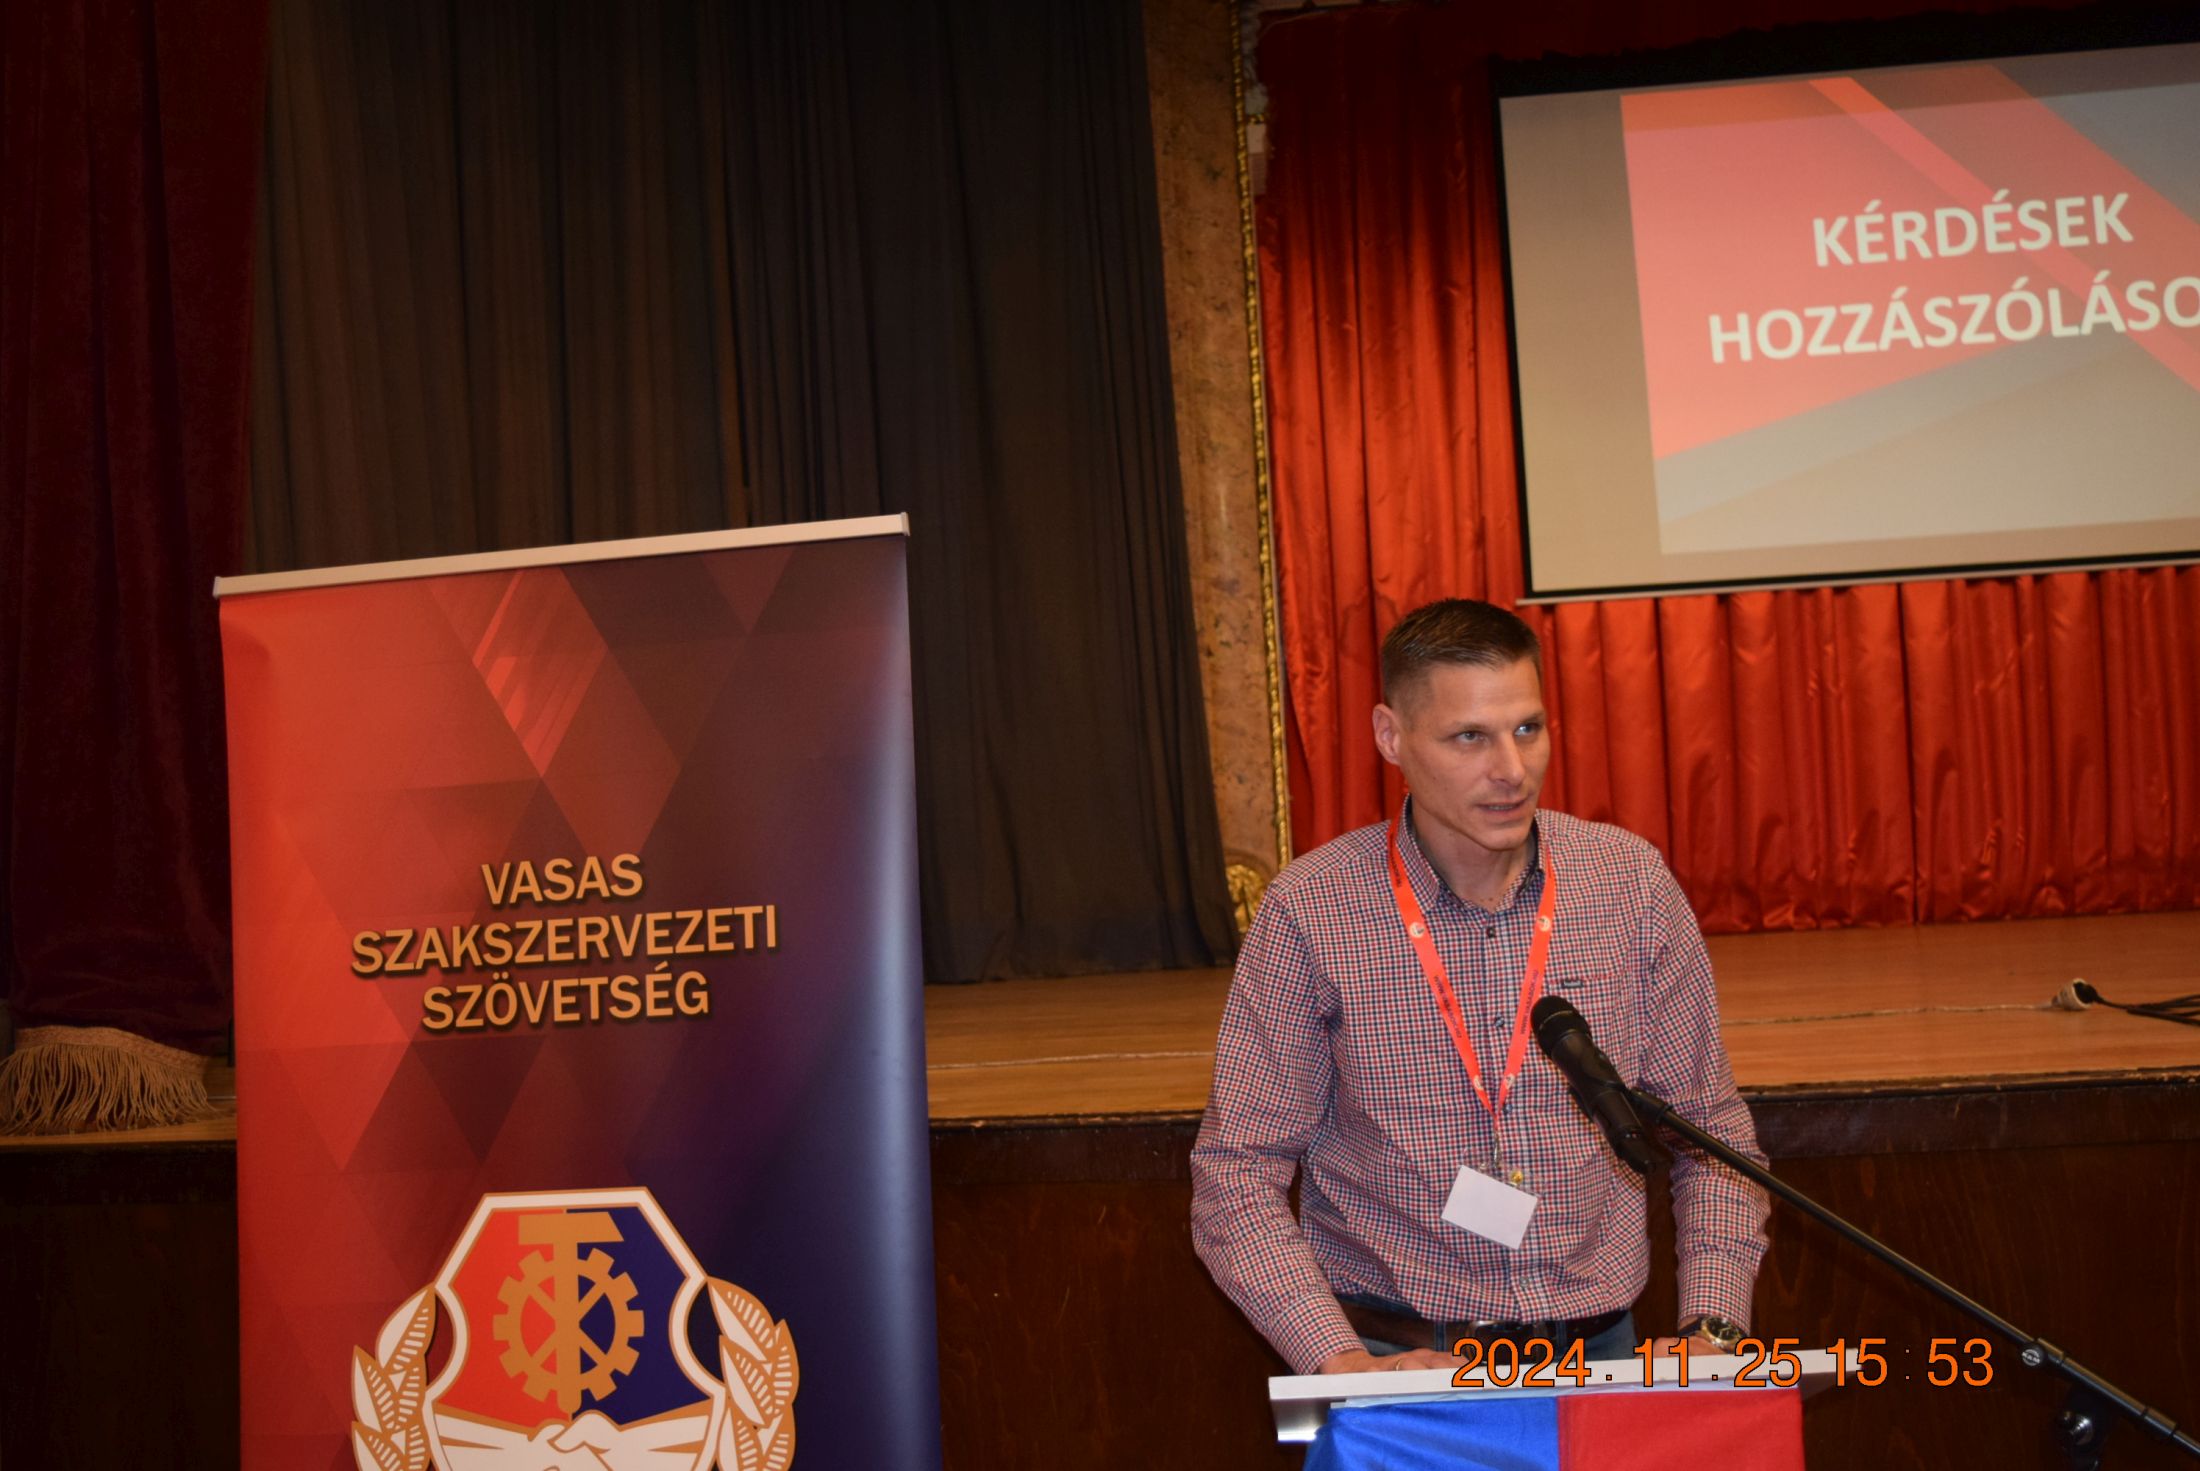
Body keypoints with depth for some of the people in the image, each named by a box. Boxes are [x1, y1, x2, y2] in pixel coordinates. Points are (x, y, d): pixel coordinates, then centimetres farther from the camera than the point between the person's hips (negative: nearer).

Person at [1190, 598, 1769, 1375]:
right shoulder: (1309, 911, -6)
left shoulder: (1632, 881, 3)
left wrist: (1711, 1329, -3)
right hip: (1395, 1355, -2)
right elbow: (1236, 1176, -3)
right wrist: (1340, 1361, -15)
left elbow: (1711, 1133, 10)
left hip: (1597, 1343, 3)